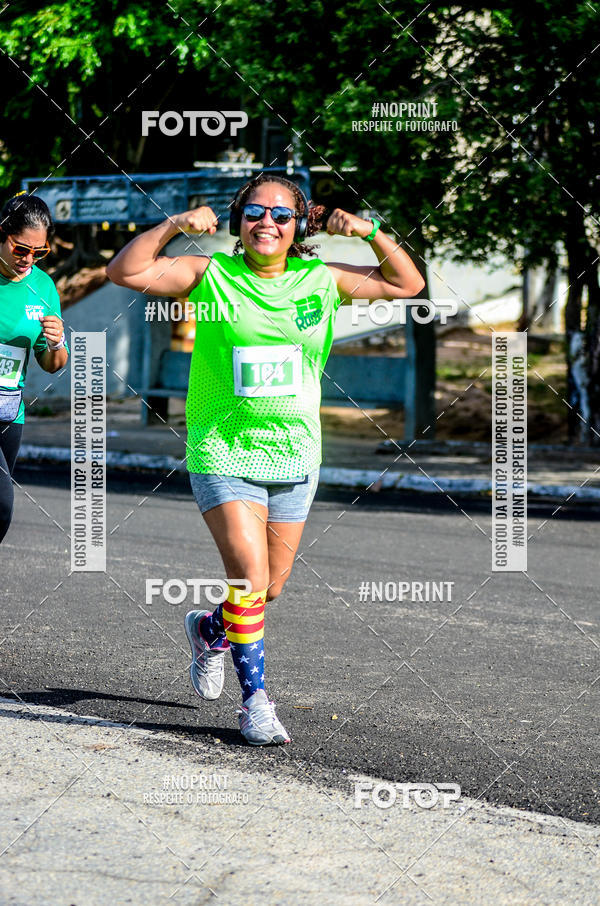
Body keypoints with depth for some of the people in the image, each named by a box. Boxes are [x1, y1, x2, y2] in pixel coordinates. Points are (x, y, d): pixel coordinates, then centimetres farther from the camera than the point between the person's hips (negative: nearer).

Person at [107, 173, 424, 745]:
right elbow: (125, 271, -10)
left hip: (294, 458, 4)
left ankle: (209, 630, 44)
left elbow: (407, 285, 10)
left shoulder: (321, 281, 3)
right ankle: (255, 702, -3)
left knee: (270, 587, 12)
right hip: (222, 454, -4)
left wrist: (371, 232, -5)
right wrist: (174, 225, -20)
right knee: (249, 579, -16)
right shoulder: (211, 276, -4)